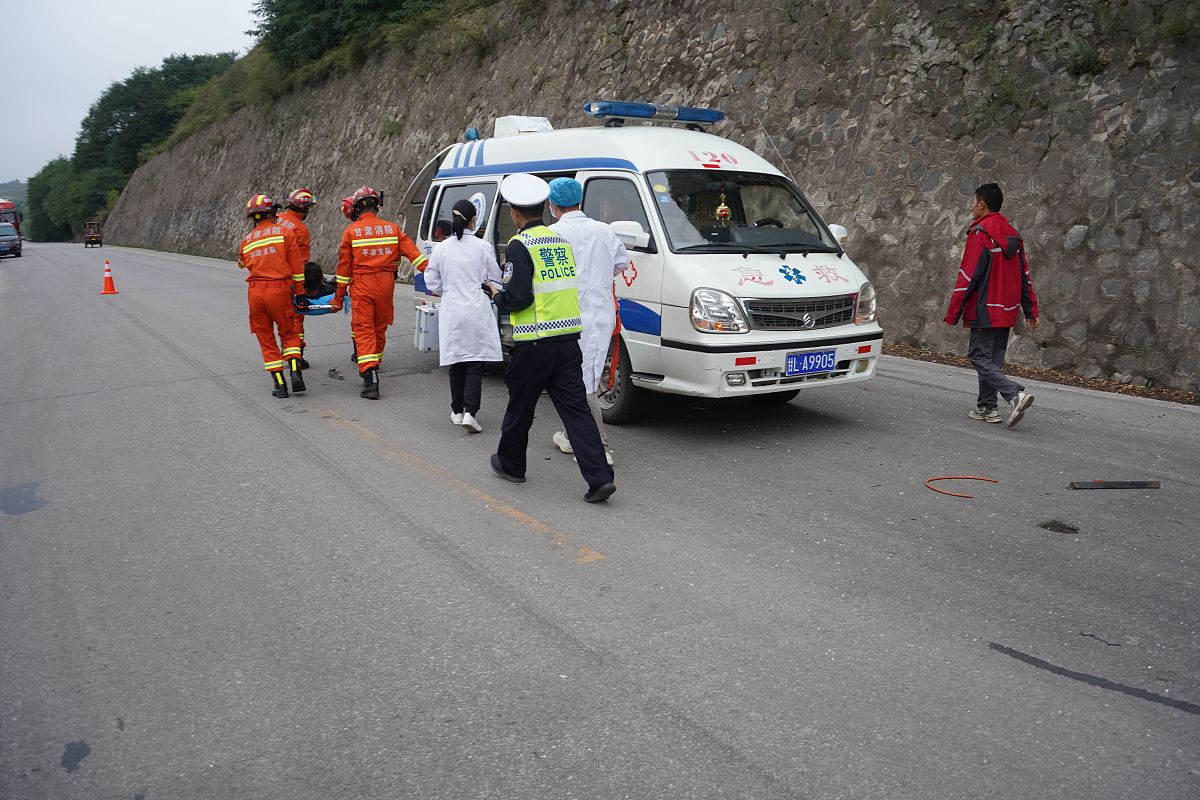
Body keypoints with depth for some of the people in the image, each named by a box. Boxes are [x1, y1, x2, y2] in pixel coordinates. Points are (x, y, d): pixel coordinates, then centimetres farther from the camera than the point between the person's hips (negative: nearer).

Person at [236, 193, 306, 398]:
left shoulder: (246, 241, 13)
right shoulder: (285, 232, 1)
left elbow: (249, 266, 15)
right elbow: (297, 267, -1)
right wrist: (299, 292, 5)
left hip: (255, 290, 3)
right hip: (279, 289, -2)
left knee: (266, 339, 11)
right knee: (289, 334, 13)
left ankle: (279, 383, 9)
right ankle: (295, 371, -7)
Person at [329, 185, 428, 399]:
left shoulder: (351, 231, -2)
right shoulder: (392, 228, 5)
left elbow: (344, 266, 1)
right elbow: (412, 252, -3)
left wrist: (338, 297, 7)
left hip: (362, 285, -3)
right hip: (386, 285, 4)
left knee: (364, 330, -4)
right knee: (380, 329, 17)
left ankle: (371, 381, -15)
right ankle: (373, 368, 35)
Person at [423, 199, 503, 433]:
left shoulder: (440, 249, -1)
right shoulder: (483, 247, -7)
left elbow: (433, 283, 5)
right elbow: (494, 279, 3)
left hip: (451, 310, 3)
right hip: (477, 310, -2)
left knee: (456, 363, 14)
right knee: (476, 364, 0)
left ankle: (457, 411, 22)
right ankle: (470, 412, -12)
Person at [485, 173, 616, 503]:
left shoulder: (520, 245, -10)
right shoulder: (562, 241, 12)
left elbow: (518, 297, -17)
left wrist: (497, 296, 4)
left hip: (534, 343, -5)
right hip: (568, 339, 6)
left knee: (520, 407, 14)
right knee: (576, 408, 3)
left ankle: (510, 464, 34)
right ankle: (599, 478, -6)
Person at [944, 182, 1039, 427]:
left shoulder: (980, 233, -13)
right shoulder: (1011, 234, 13)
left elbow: (968, 276, -17)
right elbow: (1024, 275, 15)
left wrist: (952, 314, -14)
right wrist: (1030, 310, 18)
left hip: (986, 310, -8)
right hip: (1007, 311, 8)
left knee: (979, 357, -5)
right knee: (993, 359, 13)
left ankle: (1016, 394, -20)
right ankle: (986, 407, 17)